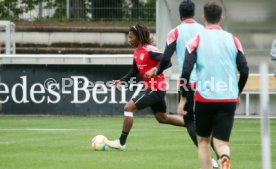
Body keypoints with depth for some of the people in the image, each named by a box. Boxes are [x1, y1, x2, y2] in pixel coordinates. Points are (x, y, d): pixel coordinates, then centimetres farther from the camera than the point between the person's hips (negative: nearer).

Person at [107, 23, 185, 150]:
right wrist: (122, 81, 5)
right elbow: (134, 72, 19)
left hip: (156, 88, -10)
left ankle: (121, 143, -7)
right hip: (151, 88, 10)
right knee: (162, 118, 20)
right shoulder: (137, 52, 9)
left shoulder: (149, 50, -19)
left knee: (129, 107, -13)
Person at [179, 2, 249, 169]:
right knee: (221, 141, 1)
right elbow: (244, 71, 4)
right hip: (229, 99, 1)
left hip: (204, 98, -1)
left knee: (203, 141, 16)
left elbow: (186, 71, -9)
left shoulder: (196, 40, -1)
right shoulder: (233, 40, 5)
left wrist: (183, 98, 1)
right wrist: (238, 93, 20)